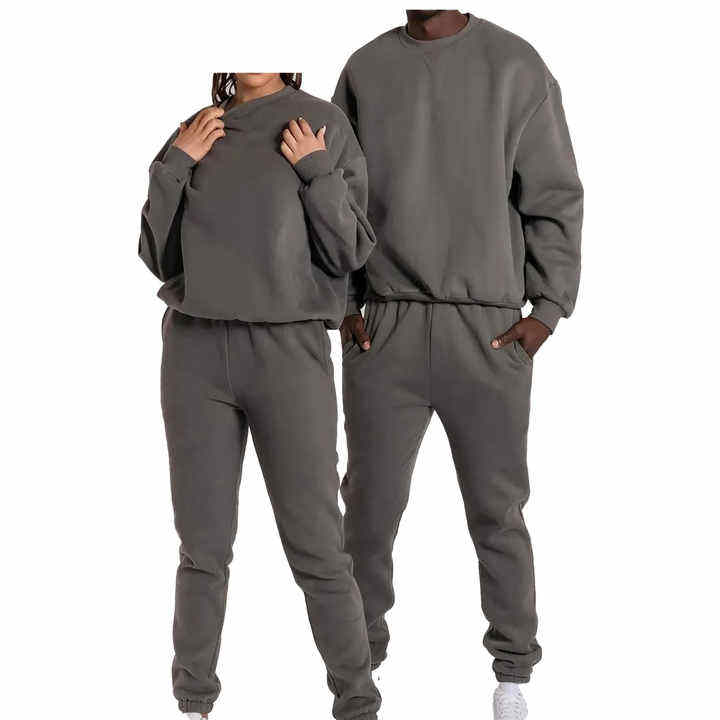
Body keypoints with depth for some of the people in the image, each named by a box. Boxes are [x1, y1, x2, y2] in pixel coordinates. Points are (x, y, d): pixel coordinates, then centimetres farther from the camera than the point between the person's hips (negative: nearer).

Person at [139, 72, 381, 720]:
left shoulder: (325, 126, 3)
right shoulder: (195, 132, 11)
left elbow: (351, 253, 1)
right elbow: (159, 257, 9)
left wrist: (316, 172, -10)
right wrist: (175, 164, -1)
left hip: (289, 349, -2)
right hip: (196, 349, 3)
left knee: (316, 546, 0)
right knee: (204, 545, 7)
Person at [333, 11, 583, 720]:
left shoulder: (516, 67, 1)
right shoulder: (366, 68, 9)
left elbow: (555, 200, 1)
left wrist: (547, 310, -6)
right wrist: (341, 304, 3)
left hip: (488, 333, -2)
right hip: (382, 330, 2)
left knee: (496, 510, 4)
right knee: (370, 504, 5)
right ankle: (361, 654, 20)